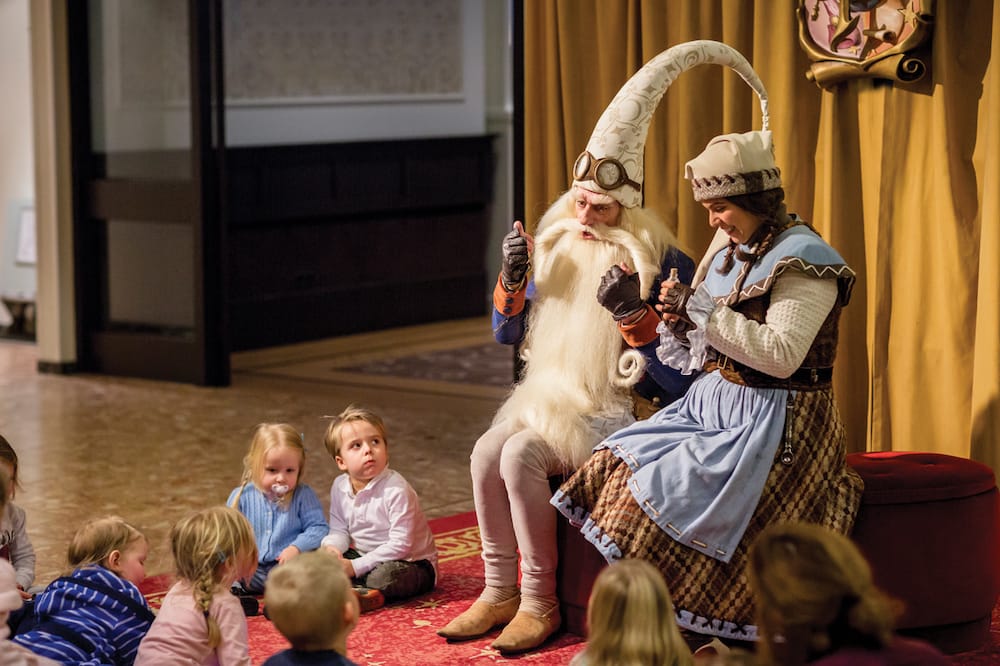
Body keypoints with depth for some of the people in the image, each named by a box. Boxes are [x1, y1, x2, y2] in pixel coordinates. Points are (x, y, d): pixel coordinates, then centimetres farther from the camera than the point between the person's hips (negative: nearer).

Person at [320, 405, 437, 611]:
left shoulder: (396, 490, -23)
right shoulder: (339, 487, -3)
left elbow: (400, 545, -25)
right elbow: (339, 530, 7)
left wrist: (356, 567, -26)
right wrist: (332, 547, -19)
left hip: (411, 562, -7)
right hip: (363, 556, 7)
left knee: (382, 576, -38)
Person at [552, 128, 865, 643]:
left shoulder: (802, 261, -11)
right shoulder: (731, 257, 14)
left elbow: (780, 355, -23)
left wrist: (700, 307, -20)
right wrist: (678, 324, -3)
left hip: (771, 425, -8)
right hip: (711, 407, 9)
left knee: (668, 495, -22)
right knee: (616, 470, -9)